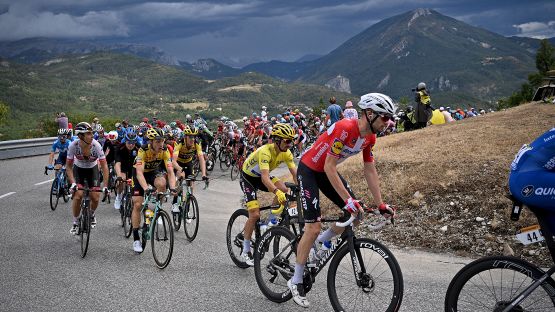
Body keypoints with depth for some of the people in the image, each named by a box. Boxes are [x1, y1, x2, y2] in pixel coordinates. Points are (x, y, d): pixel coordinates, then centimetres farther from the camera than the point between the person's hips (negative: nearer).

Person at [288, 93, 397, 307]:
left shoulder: (370, 137, -6)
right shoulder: (345, 128, -32)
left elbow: (370, 171, 1)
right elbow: (329, 167, -31)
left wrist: (380, 204, -1)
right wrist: (348, 199, -33)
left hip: (327, 170, 8)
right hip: (308, 169, -8)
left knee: (355, 212, 0)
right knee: (314, 227, -12)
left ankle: (319, 244, 21)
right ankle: (296, 281, 2)